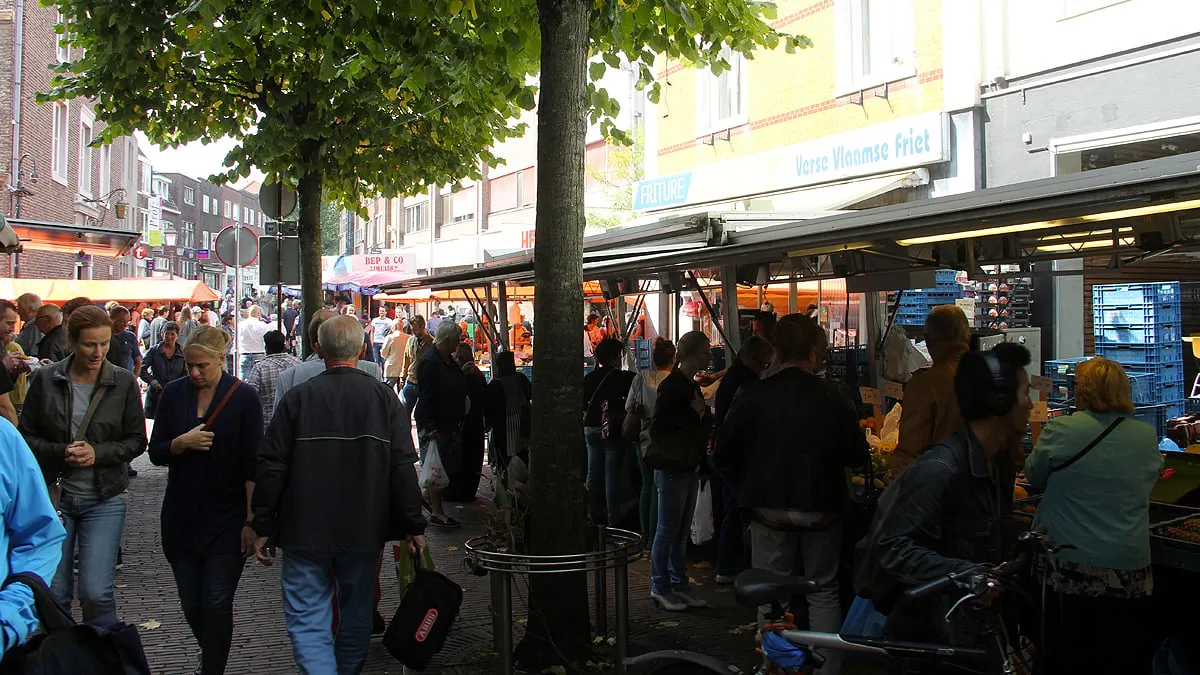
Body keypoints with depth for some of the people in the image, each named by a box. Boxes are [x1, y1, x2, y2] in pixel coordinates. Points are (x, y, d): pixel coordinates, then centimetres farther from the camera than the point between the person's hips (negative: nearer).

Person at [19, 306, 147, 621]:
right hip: (54, 496, 1)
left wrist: (98, 453, -13)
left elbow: (137, 440, 3)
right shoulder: (46, 379, 0)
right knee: (53, 593, 7)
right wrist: (60, 453, -14)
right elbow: (26, 436, 4)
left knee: (95, 592, -7)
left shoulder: (124, 382, -2)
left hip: (104, 500, -1)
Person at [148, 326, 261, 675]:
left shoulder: (244, 398, -7)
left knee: (217, 605, -5)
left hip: (226, 519, -4)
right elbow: (156, 452, 6)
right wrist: (182, 443, -16)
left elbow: (253, 465, -7)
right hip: (182, 516, 4)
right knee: (191, 606, 13)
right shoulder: (173, 393, 4)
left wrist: (251, 520, -9)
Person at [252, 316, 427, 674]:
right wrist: (414, 526, 0)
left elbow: (271, 467, -5)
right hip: (365, 531, 2)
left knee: (306, 619, 4)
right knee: (357, 614, 18)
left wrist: (264, 528, 4)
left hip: (305, 533, -2)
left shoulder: (297, 398, -7)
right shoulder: (384, 397, -4)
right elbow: (403, 467, -6)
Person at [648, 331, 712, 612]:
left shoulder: (692, 386, 14)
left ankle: (678, 584, 21)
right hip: (673, 469, -9)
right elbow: (658, 430, -18)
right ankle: (660, 586, 10)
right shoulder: (671, 386, -14)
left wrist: (702, 413, 2)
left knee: (681, 531, 14)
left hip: (690, 469, 9)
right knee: (668, 531, 0)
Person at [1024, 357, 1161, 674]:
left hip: (1070, 567, -3)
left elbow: (1034, 479, 1)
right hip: (1129, 571, 3)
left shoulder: (1060, 431, -12)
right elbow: (1153, 476, 15)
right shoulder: (1147, 436, -2)